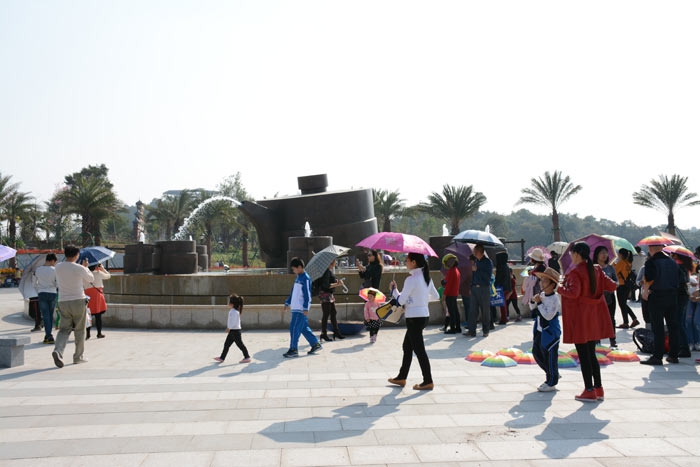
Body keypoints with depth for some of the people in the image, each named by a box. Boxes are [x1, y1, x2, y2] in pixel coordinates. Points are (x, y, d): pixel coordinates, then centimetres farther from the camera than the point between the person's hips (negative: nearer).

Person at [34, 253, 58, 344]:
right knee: (50, 315, 10)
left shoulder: (37, 270, 2)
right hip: (52, 293, -1)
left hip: (42, 294, 1)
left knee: (45, 315, -1)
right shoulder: (54, 270, -6)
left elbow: (35, 284, 10)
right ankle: (48, 335, 16)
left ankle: (49, 336, -8)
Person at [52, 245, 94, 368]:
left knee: (64, 329, 7)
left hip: (63, 302, 3)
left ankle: (58, 350, -18)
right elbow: (91, 279, 7)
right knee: (79, 330, 9)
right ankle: (78, 357, 17)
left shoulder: (58, 267, 1)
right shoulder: (79, 268, -11)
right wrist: (86, 267, 23)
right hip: (78, 301, -3)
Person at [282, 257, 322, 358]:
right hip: (295, 308, 9)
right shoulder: (298, 278, 16)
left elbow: (307, 295, -16)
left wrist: (306, 308, -19)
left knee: (294, 328, -7)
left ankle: (293, 350, 0)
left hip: (300, 309, -9)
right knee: (304, 328, 13)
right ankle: (315, 344, 20)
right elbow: (292, 292, 24)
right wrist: (287, 303, 25)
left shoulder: (306, 278, -12)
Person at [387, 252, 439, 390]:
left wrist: (393, 289, 1)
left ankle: (428, 381, 7)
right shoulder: (426, 277, 7)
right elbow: (435, 296, 15)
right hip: (424, 315, 9)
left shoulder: (411, 279, -18)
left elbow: (401, 300, -15)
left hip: (414, 318, -9)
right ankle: (401, 378, 26)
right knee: (407, 346, 17)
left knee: (419, 350, 0)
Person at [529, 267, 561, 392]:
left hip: (550, 331, -9)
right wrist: (533, 301, -4)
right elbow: (532, 308, 17)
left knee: (550, 356, 1)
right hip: (540, 330, 9)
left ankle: (551, 383, 14)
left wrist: (539, 303, -23)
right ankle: (552, 375, 32)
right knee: (536, 352, 15)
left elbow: (548, 316, -28)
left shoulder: (554, 299, -20)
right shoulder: (542, 294, 4)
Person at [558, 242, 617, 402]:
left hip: (579, 318, -7)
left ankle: (589, 391, 6)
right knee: (591, 354, 17)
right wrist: (616, 284, 26)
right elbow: (611, 286, 5)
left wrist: (560, 288, -11)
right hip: (594, 317, 8)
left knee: (583, 355, 1)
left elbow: (574, 292, -27)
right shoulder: (596, 270, 5)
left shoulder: (575, 272, -16)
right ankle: (598, 389, 20)